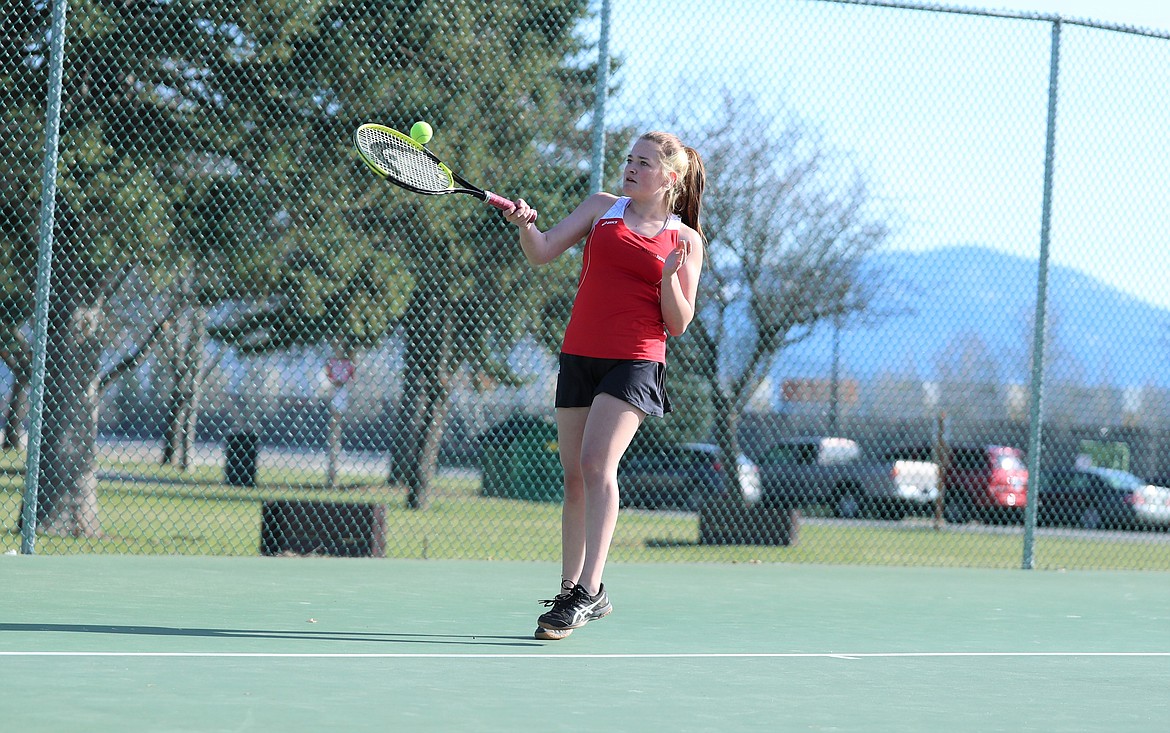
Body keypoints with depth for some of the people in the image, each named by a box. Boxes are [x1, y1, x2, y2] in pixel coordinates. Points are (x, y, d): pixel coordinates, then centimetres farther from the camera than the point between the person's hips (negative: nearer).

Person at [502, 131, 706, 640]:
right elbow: (542, 254, 4)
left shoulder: (685, 240, 3)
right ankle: (572, 591, 15)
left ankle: (587, 592, -24)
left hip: (635, 363, -4)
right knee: (574, 477, 6)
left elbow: (679, 323, 1)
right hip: (579, 358, 4)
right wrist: (526, 225, -17)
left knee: (597, 463, -20)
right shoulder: (602, 207, 11)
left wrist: (669, 278, -16)